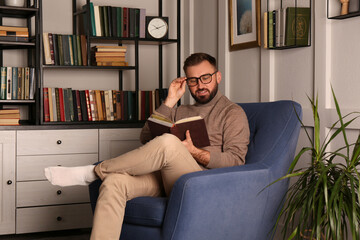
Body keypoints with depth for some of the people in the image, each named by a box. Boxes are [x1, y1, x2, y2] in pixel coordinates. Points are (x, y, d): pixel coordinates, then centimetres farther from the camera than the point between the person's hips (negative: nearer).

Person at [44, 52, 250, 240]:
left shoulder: (233, 112, 11)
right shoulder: (181, 111, 29)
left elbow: (236, 160, -3)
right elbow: (146, 138, 15)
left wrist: (194, 152, -14)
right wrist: (170, 101, 11)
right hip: (164, 178, 6)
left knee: (168, 142, -35)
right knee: (115, 181, -25)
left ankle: (93, 172, -20)